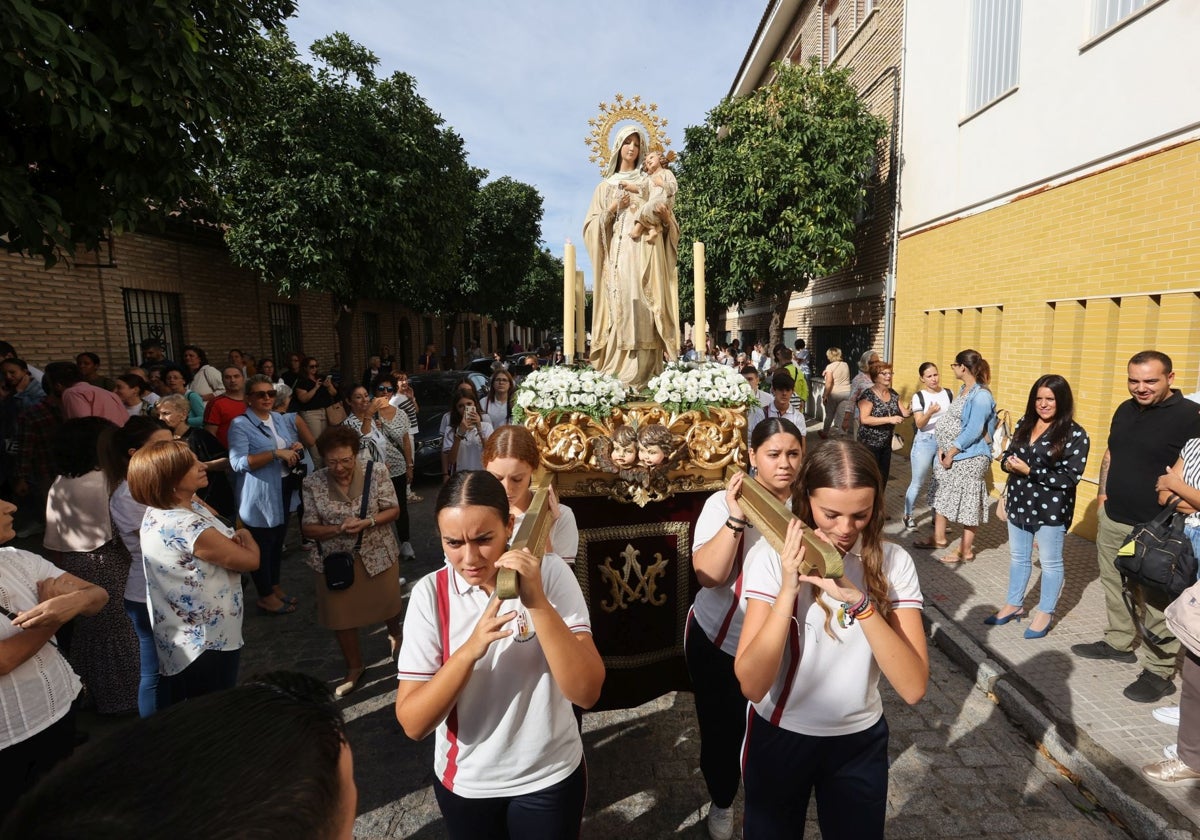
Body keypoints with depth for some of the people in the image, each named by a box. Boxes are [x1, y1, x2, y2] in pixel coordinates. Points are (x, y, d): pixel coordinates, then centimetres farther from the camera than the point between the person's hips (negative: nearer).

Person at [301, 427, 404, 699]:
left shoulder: (376, 472, -13)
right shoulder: (313, 483, -11)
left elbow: (393, 510, -8)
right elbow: (308, 528, -8)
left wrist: (368, 522, -25)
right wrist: (339, 528, -24)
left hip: (377, 554, -1)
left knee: (386, 602, 18)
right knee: (341, 616, 11)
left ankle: (394, 633, 53)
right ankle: (355, 667, 35)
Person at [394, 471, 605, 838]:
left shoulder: (550, 573, -18)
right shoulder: (430, 593, -15)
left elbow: (587, 692, -23)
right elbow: (412, 723, -16)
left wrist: (537, 602, -34)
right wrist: (470, 649, -32)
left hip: (550, 777, -1)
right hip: (465, 782, 1)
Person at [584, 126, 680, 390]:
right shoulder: (605, 186, 20)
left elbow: (667, 223, 12)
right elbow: (591, 225, 11)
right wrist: (612, 209, -4)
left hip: (643, 254, 0)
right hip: (616, 256, 0)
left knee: (641, 310, -12)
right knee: (618, 308, -12)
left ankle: (641, 377, -14)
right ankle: (615, 377, -12)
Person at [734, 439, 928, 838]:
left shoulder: (893, 562, -13)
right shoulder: (772, 555, -20)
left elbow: (913, 687, -20)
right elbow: (751, 685, -24)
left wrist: (860, 602, -33)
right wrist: (788, 590, -33)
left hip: (860, 741, 2)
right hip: (778, 736, -1)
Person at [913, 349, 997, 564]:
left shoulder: (981, 396, -19)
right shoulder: (963, 390, 11)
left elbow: (973, 431, -21)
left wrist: (952, 453, -16)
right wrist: (943, 449, 7)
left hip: (969, 457, -10)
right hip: (952, 454, 10)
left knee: (969, 502, 1)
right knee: (942, 495, 17)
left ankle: (966, 551, 11)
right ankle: (939, 538, 31)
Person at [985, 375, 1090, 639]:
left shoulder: (1075, 435, -14)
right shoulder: (1024, 424, 4)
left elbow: (1070, 477, -18)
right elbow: (1008, 454, 11)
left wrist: (1029, 470, -23)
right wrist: (1008, 464, -12)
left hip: (1051, 508, -5)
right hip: (1019, 503, 6)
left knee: (1050, 562, 11)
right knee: (1019, 557, 18)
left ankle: (1045, 613, 27)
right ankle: (1014, 604, 32)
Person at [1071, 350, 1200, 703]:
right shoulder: (1125, 410, 9)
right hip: (1113, 520, 7)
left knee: (1157, 602, 3)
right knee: (1115, 586, 19)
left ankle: (1158, 671, 15)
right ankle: (1119, 642, 36)